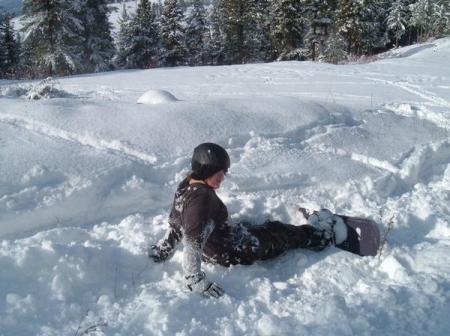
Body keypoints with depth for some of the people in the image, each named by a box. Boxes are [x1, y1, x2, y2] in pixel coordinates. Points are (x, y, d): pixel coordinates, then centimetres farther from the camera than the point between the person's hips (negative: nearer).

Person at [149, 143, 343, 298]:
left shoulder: (186, 186, -4)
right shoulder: (203, 198, -34)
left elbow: (176, 222, 6)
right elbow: (193, 241, -37)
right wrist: (196, 280, -36)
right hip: (233, 252, -8)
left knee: (270, 227, 23)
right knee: (284, 234, 11)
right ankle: (330, 237, 33)